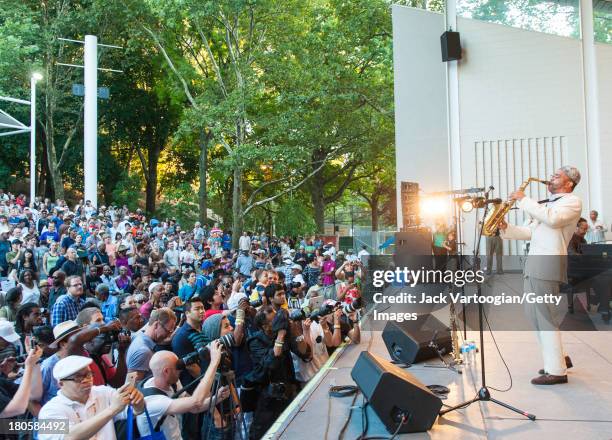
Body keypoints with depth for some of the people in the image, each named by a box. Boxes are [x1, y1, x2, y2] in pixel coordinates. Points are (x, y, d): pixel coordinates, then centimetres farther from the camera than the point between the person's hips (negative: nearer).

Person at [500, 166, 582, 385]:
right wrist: (506, 228, 5)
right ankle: (558, 358, 26)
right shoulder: (546, 205, 24)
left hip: (548, 263, -9)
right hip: (533, 263, 9)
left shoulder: (573, 201, -1)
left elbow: (552, 219, -21)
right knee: (534, 314, 13)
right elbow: (529, 231, 21)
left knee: (544, 316, -7)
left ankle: (556, 371, 1)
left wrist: (524, 200, -15)